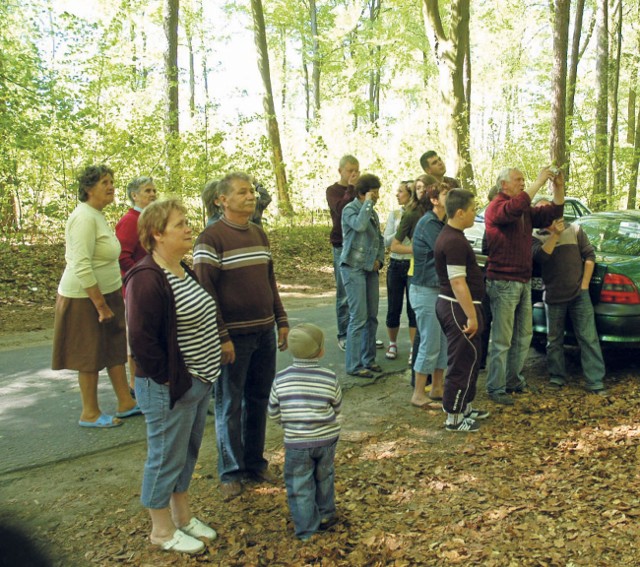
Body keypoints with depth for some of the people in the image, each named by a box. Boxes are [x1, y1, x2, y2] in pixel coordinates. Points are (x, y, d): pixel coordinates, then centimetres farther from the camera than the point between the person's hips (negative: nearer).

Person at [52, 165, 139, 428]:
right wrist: (101, 305, -23)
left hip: (105, 294, 9)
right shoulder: (84, 218, -20)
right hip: (85, 297, -9)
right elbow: (82, 267, -26)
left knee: (116, 348, 13)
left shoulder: (97, 216, 10)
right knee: (91, 355, 2)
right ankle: (90, 414, 16)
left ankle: (126, 403, 24)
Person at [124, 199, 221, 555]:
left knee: (188, 453, 21)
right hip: (169, 388, -9)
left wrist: (204, 374, 14)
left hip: (198, 381, 9)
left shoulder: (183, 270, 8)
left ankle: (182, 516, 39)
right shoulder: (147, 280, -22)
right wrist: (168, 378, -17)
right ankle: (162, 531, 26)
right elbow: (141, 340, -25)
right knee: (166, 458, 7)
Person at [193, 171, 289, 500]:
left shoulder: (259, 234, 11)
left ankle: (255, 464, 30)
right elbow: (205, 291, -15)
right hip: (234, 337, -7)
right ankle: (230, 472, 20)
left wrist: (281, 320, 12)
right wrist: (221, 337, -18)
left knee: (259, 401, 15)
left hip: (264, 333, 7)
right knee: (230, 406, 6)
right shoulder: (211, 238, -12)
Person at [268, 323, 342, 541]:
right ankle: (325, 515, 41)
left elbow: (273, 413, -2)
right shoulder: (329, 378, -11)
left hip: (296, 443, -2)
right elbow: (337, 408, 2)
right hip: (327, 438, 2)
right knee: (324, 477, 25)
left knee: (299, 486, 11)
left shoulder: (280, 379, -9)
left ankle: (306, 530, 15)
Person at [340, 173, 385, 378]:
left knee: (372, 317, 9)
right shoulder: (350, 210, -7)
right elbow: (359, 225, -28)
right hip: (354, 268, -8)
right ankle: (354, 365, -4)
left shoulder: (373, 212, 15)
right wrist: (368, 203, -16)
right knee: (359, 317, -10)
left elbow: (380, 239, 21)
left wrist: (379, 259, 5)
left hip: (371, 269, 8)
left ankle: (368, 359, 20)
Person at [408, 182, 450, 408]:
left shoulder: (441, 223, 15)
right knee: (429, 345, -4)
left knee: (444, 343, 13)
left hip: (440, 290, 9)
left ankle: (437, 388, 25)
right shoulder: (428, 223, -15)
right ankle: (418, 395, 6)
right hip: (426, 291, -9)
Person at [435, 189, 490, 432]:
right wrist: (472, 316, -23)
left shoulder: (450, 235, 13)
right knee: (462, 362, -2)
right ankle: (454, 418, 7)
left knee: (470, 359, 20)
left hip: (452, 305, 11)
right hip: (458, 308, -11)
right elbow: (457, 283, -25)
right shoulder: (454, 241, -21)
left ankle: (464, 406, 33)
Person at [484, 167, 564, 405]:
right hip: (503, 282, -9)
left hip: (524, 282, 9)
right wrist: (539, 182, -29)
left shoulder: (526, 210, 15)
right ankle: (496, 388, 6)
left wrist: (559, 187, -1)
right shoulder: (496, 206, -12)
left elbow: (553, 212, 14)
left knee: (523, 335, 16)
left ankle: (513, 380, 28)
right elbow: (514, 208, -33)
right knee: (502, 340, -3)